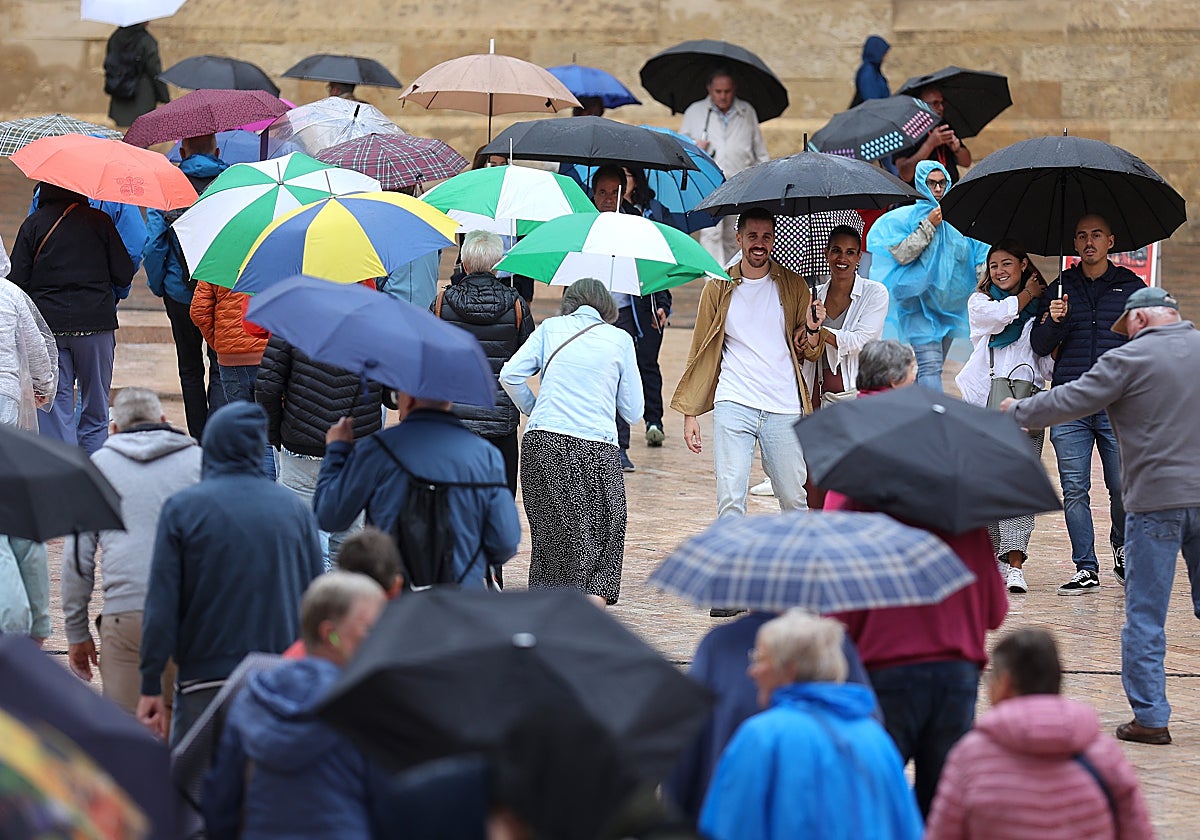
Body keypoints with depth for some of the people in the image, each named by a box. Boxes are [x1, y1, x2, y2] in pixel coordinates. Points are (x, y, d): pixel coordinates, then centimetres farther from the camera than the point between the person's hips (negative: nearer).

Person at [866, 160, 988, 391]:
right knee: (930, 365, -18)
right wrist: (929, 225, -14)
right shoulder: (906, 217, -1)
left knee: (932, 367, 9)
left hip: (948, 303, 5)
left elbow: (979, 254, 14)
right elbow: (901, 254, -14)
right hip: (919, 303, -5)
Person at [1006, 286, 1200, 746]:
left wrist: (1017, 411, 9)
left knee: (1145, 617, 1)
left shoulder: (1130, 359, -7)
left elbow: (1070, 401, -6)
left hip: (1156, 501, -5)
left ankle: (1150, 717, 0)